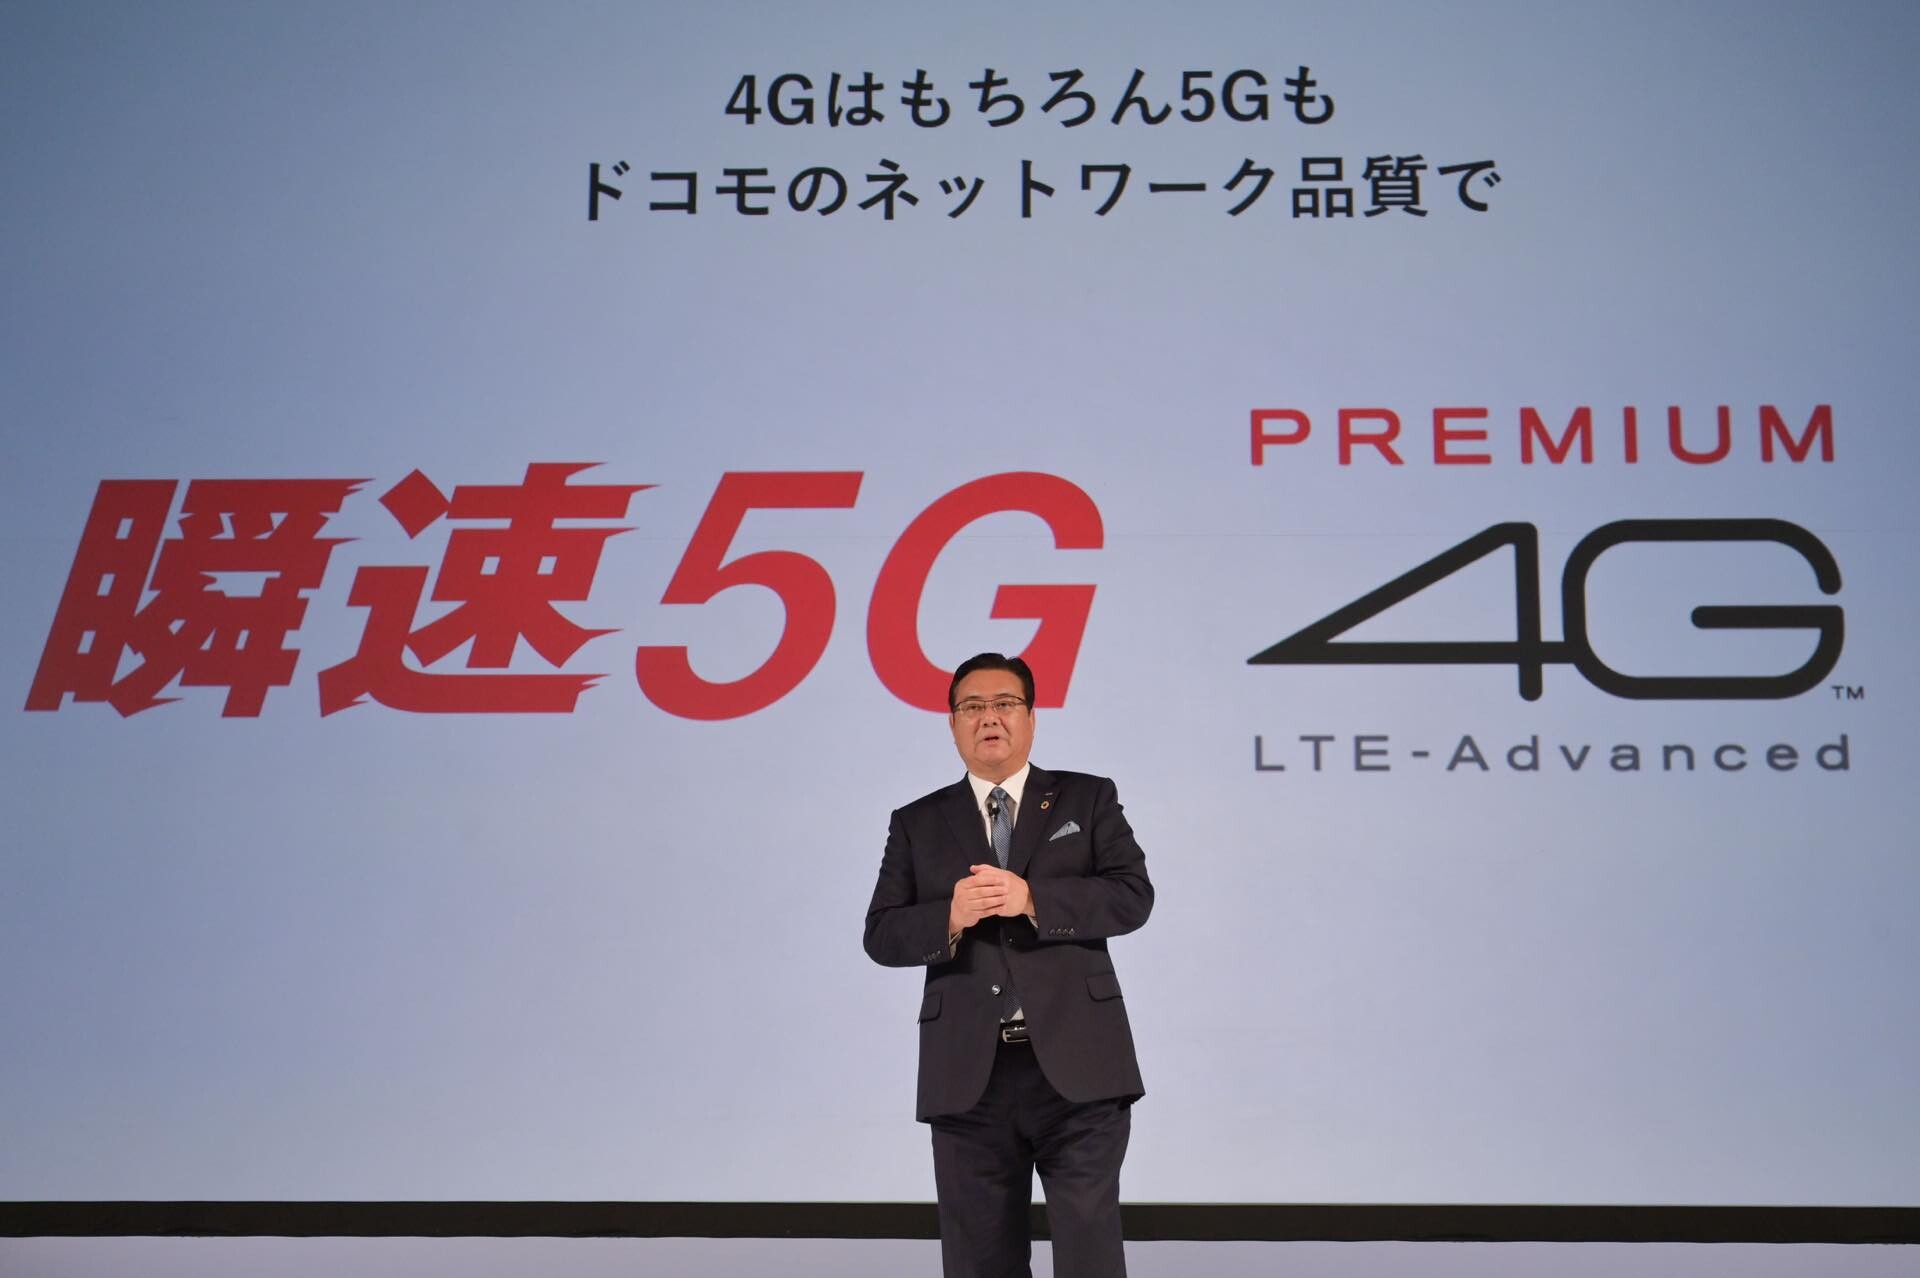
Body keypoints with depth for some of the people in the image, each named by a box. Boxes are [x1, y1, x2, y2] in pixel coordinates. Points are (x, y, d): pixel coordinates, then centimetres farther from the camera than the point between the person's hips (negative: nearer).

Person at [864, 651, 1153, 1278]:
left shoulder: (1088, 799, 9)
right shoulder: (917, 824, 12)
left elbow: (1132, 896, -4)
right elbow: (882, 936, 4)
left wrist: (1032, 898, -18)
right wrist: (950, 917, -17)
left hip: (1077, 1067, -2)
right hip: (968, 1077, 2)